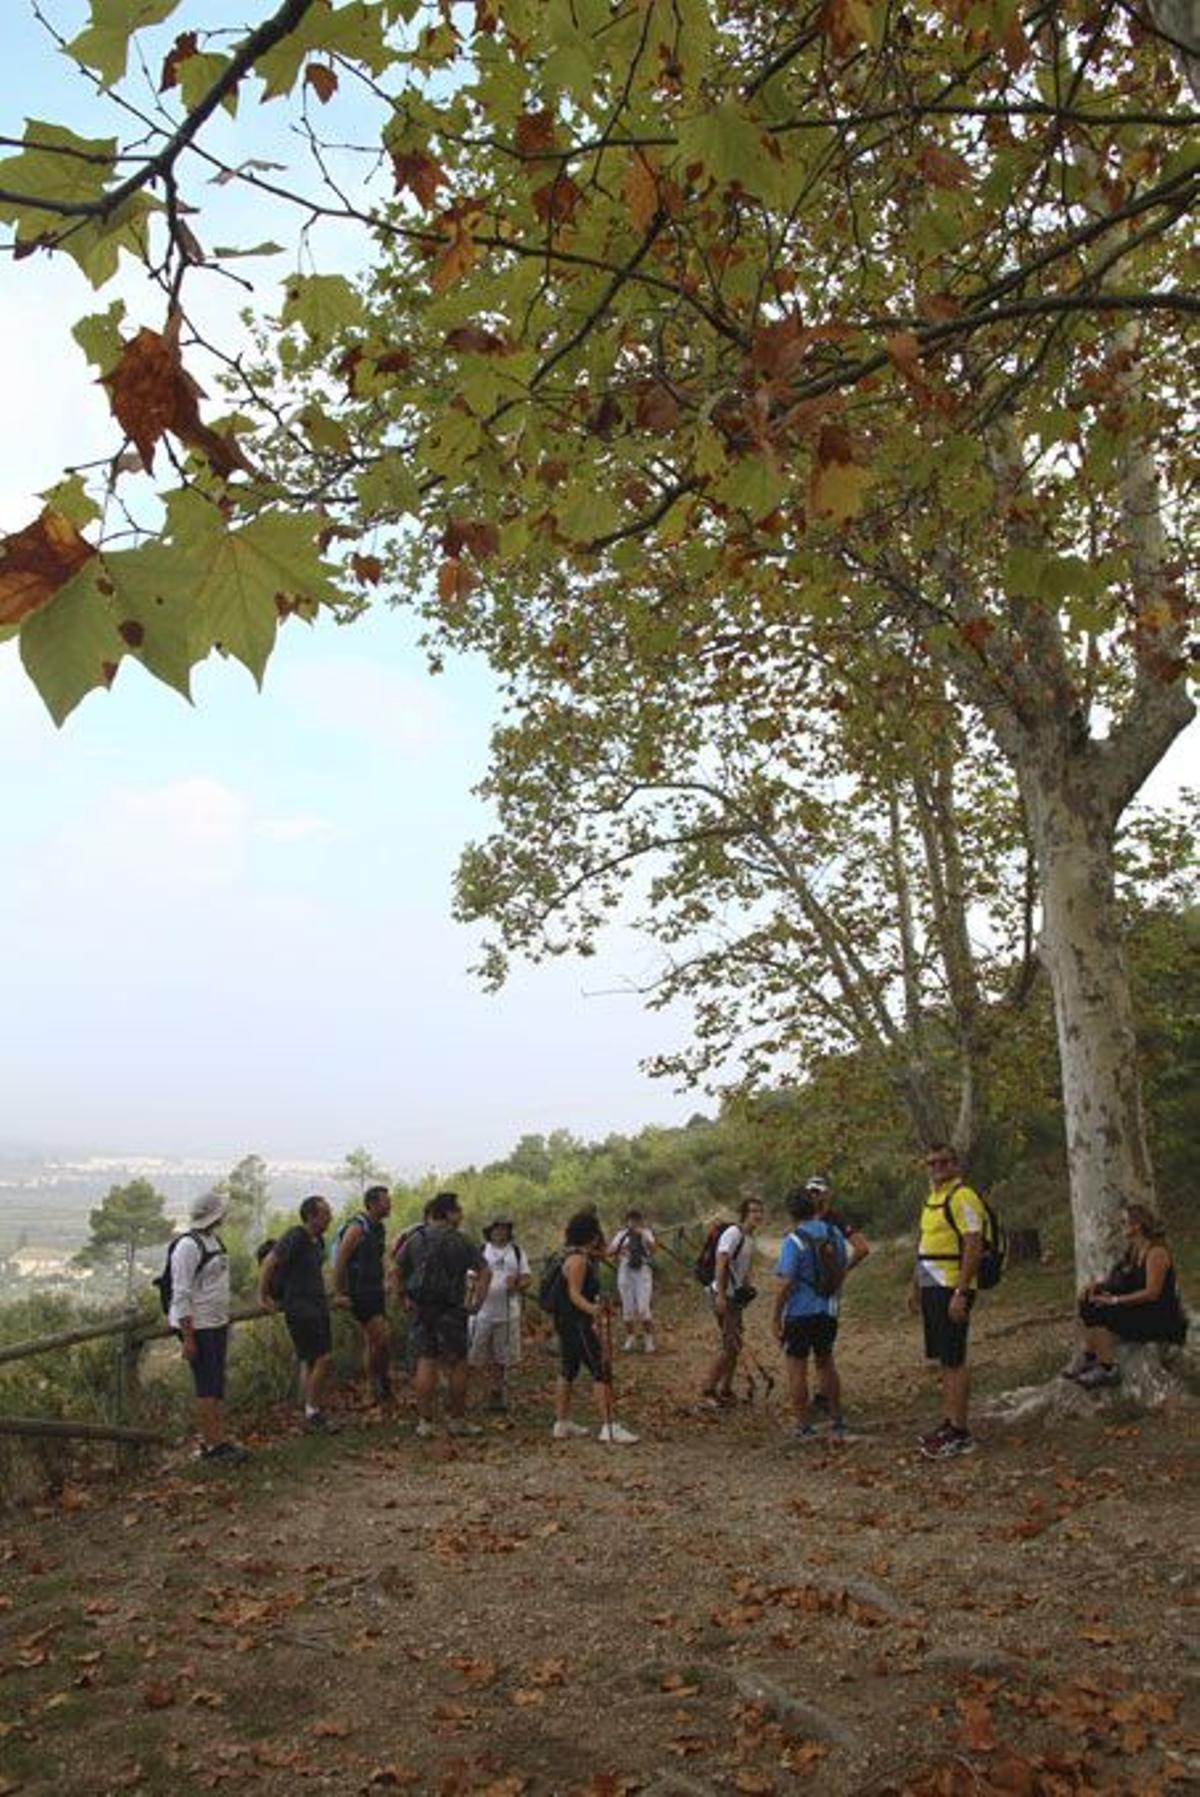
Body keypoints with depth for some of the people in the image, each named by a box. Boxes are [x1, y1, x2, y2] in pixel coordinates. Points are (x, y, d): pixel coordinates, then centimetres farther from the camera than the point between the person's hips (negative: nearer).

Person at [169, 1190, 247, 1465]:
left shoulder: (214, 1240, 11)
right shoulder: (188, 1246, -17)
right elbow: (181, 1295, -19)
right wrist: (187, 1337, -21)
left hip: (217, 1324, 9)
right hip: (198, 1327, -9)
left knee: (217, 1386, 12)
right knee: (207, 1387, -3)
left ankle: (217, 1439, 20)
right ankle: (212, 1444, 4)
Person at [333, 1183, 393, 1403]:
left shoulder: (379, 1228, 11)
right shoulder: (357, 1228, -16)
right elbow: (339, 1261, -17)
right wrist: (339, 1294, -17)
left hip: (375, 1292, 8)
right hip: (359, 1294, -8)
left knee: (372, 1342, 12)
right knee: (382, 1338, -12)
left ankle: (373, 1385, 19)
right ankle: (376, 1382, 2)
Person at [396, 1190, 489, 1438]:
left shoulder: (415, 1239, 6)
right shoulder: (460, 1241, -5)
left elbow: (397, 1271, 10)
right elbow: (484, 1272, -9)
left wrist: (406, 1298, 15)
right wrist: (478, 1301, -2)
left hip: (421, 1309, 4)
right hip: (451, 1311, -3)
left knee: (425, 1364, 6)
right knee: (457, 1366, 6)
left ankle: (425, 1421, 6)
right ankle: (457, 1421, 12)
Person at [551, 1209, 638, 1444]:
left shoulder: (580, 1255, 11)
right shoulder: (578, 1259, -19)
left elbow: (602, 1252, 27)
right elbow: (574, 1294, -28)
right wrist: (592, 1309, -40)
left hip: (567, 1322, 11)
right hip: (576, 1322, -11)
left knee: (567, 1371, 16)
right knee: (602, 1370, -9)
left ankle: (562, 1424, 23)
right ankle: (609, 1427, -11)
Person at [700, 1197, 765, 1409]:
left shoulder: (750, 1237, 11)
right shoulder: (733, 1233, -17)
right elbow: (721, 1264, -24)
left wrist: (747, 1288, 17)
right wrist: (720, 1296, -28)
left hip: (736, 1296, 9)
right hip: (724, 1296, -9)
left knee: (736, 1345, 13)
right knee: (730, 1345, -10)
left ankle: (725, 1390, 24)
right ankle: (708, 1391, -1)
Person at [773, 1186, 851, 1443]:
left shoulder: (794, 1241, -18)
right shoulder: (835, 1233, 0)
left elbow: (786, 1283, -20)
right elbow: (845, 1267, 12)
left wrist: (776, 1317, -12)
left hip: (800, 1314, -6)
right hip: (828, 1311, 6)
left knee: (797, 1367, 6)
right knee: (826, 1364, 19)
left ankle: (803, 1426, 12)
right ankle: (837, 1422, 23)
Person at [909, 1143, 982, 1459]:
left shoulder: (962, 1197, -14)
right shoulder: (932, 1198, 16)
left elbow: (974, 1247, -20)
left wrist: (960, 1293, -24)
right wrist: (915, 1285, 22)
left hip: (952, 1290, -9)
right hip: (933, 1289, 9)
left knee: (954, 1361, -5)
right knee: (944, 1360, 14)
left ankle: (960, 1433, 2)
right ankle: (949, 1424, 23)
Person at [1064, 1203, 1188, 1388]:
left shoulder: (1156, 1252, -18)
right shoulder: (1133, 1249, 9)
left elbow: (1152, 1293, -24)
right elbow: (1117, 1280, 14)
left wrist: (1114, 1300, -23)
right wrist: (1097, 1284, -5)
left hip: (1161, 1321, -9)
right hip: (1141, 1310, 9)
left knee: (1099, 1314, -23)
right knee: (1088, 1303, -4)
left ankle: (1108, 1370, -13)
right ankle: (1087, 1357, -3)